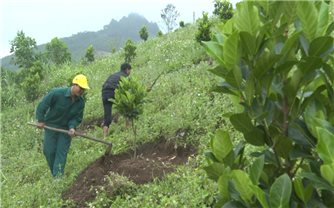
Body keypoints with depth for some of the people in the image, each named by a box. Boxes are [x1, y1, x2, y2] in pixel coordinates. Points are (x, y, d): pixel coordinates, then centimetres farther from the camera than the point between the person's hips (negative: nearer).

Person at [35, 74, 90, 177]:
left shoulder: (80, 103, -12)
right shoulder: (57, 93, -24)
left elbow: (77, 118, -4)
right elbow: (43, 105, -15)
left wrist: (72, 127, -24)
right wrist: (40, 120, -10)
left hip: (66, 129, 2)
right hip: (51, 125, -2)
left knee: (62, 152, -2)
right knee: (49, 151, 3)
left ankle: (58, 175, 2)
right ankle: (54, 173, 22)